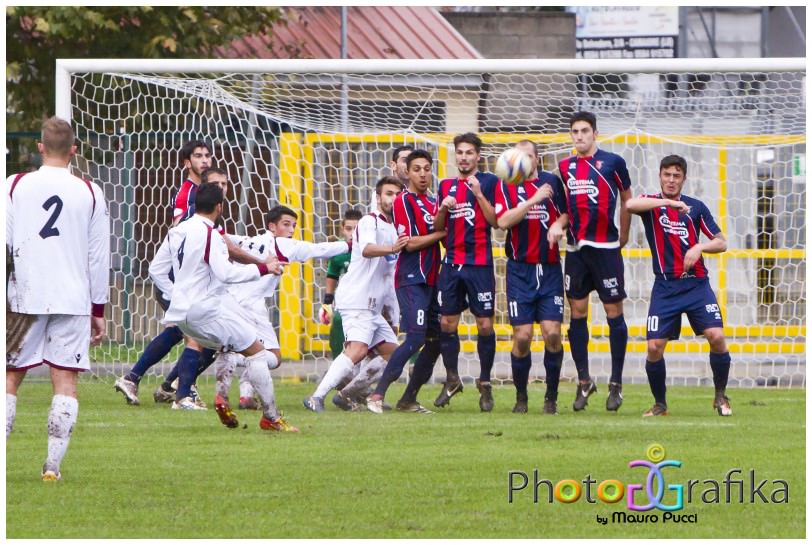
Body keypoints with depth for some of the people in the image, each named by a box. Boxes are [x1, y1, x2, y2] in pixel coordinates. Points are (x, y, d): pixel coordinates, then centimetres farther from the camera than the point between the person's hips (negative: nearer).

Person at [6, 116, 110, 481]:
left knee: (10, 378, 8)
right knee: (65, 380, 2)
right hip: (74, 299, 0)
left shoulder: (15, 186, 2)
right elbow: (99, 257, 6)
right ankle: (53, 465, -6)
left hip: (24, 297, 0)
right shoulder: (90, 194, 4)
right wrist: (98, 310, 13)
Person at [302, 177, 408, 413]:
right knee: (357, 349, -26)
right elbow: (367, 249, -30)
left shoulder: (392, 227, 20)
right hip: (357, 301, -10)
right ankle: (317, 397, -32)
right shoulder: (370, 221, -8)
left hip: (372, 305, 10)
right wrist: (392, 249, -46)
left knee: (392, 353, 8)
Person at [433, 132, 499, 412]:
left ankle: (485, 383, 7)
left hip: (479, 263, -5)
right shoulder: (446, 186, 14)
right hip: (452, 262, 5)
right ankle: (452, 380, 18)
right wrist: (444, 209, -5)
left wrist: (479, 194, -17)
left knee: (485, 324, -4)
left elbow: (494, 220, -8)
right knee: (447, 322, 4)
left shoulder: (488, 182, 0)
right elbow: (437, 227, 14)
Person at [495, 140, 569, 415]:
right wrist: (534, 200, -19)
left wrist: (558, 225, -8)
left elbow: (565, 214, 15)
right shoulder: (506, 186, 2)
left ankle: (551, 397, 3)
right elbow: (503, 221, -12)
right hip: (520, 270, -1)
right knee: (522, 335, -5)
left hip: (549, 268, 1)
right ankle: (521, 397, 10)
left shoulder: (551, 181, 8)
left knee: (552, 332, -9)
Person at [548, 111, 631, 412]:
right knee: (577, 314, 4)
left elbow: (627, 200, 6)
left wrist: (623, 237, 7)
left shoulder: (613, 162, -2)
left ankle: (616, 384, 6)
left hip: (606, 248, -4)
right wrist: (558, 225, -2)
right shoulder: (565, 167, 10)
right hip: (576, 249, 4)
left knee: (614, 313, -1)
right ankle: (584, 381, 13)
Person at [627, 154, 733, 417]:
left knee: (716, 336, -14)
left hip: (696, 284, 1)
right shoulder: (651, 204, 0)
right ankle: (660, 404, 12)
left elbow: (721, 243, 7)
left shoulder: (696, 207, 5)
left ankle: (720, 396, 5)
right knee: (654, 347, -8)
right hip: (665, 288, -1)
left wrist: (699, 248, -14)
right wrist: (668, 202, -32)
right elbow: (630, 205, -25)